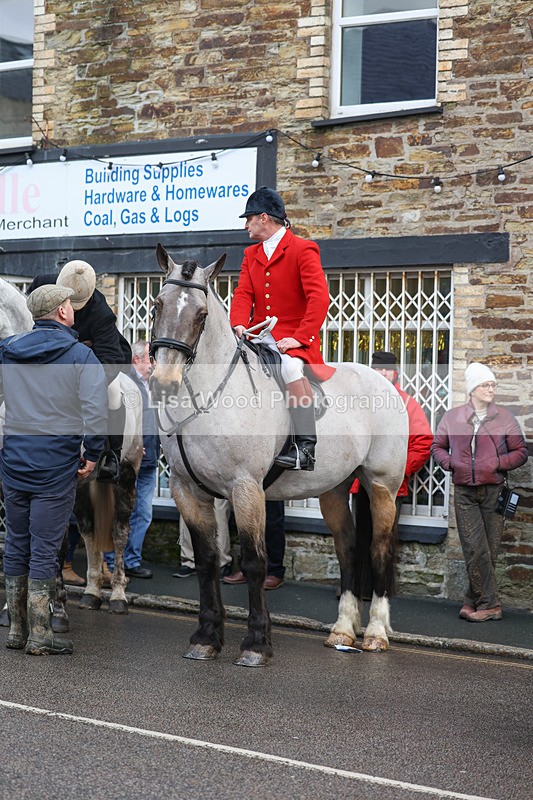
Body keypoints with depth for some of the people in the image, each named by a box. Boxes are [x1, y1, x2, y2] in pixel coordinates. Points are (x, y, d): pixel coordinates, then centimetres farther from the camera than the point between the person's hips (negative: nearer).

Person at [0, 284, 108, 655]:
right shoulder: (81, 355, -8)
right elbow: (96, 410, -17)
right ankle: (40, 635, 5)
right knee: (45, 548, 1)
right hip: (57, 464, -5)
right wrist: (92, 454, -7)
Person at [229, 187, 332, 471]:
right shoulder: (251, 254, 17)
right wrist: (239, 326, -15)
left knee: (290, 366, -37)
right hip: (259, 336, 7)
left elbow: (319, 297, -15)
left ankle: (307, 448, -35)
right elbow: (243, 294, 7)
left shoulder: (303, 250, -5)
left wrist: (299, 338, -24)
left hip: (292, 339, -7)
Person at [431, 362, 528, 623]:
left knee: (489, 551, 3)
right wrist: (449, 462, -2)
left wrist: (499, 463, -10)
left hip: (494, 491, 0)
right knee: (475, 550, -7)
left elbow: (521, 452, 7)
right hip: (464, 492, 0)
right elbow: (437, 447, 18)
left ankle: (474, 601, 15)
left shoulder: (505, 418, 4)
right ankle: (490, 604, -2)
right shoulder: (452, 417, 7)